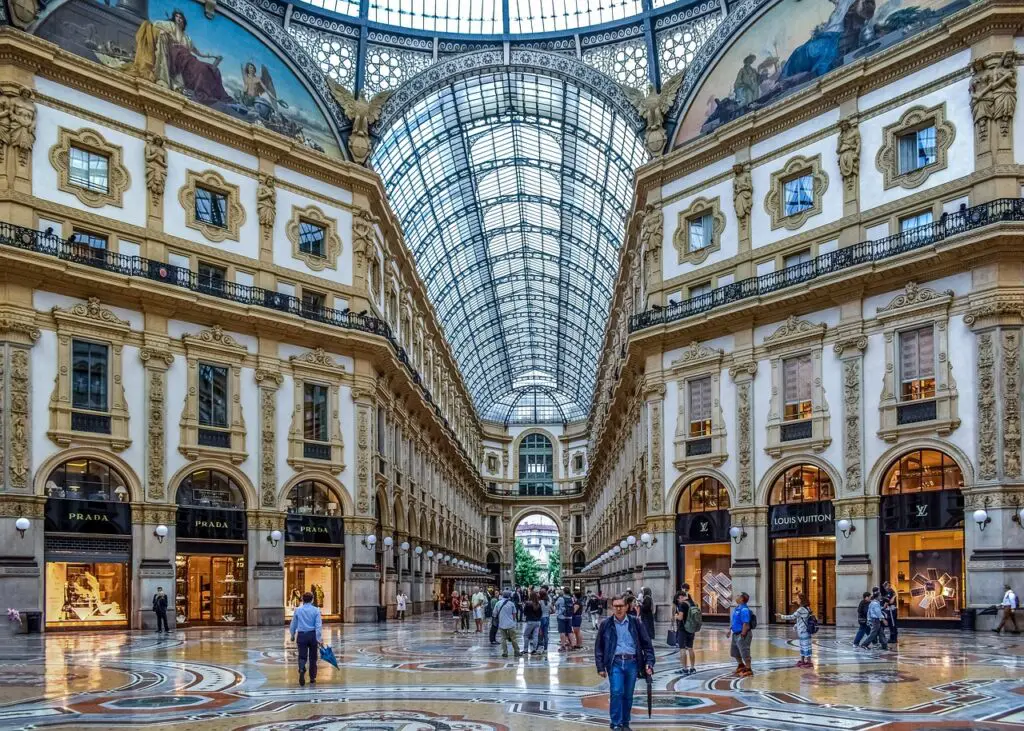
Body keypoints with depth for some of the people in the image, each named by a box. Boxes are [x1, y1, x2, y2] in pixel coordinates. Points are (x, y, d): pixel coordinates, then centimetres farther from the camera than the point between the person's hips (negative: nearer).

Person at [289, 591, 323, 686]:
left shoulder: (298, 610, 3)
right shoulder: (316, 610, -2)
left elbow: (293, 624, 12)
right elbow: (318, 625, -9)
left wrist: (292, 635, 26)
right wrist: (319, 638, -10)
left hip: (301, 635, 0)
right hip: (312, 635, 0)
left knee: (302, 656, 1)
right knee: (312, 657, 11)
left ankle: (302, 670, -30)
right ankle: (312, 679, 17)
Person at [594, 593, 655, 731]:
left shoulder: (635, 622, 4)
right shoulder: (606, 624, 3)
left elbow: (646, 643, 7)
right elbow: (599, 647, 7)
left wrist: (649, 663, -1)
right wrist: (600, 667, 2)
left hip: (632, 663, 1)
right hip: (615, 663, -1)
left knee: (628, 695, 8)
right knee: (616, 692, -13)